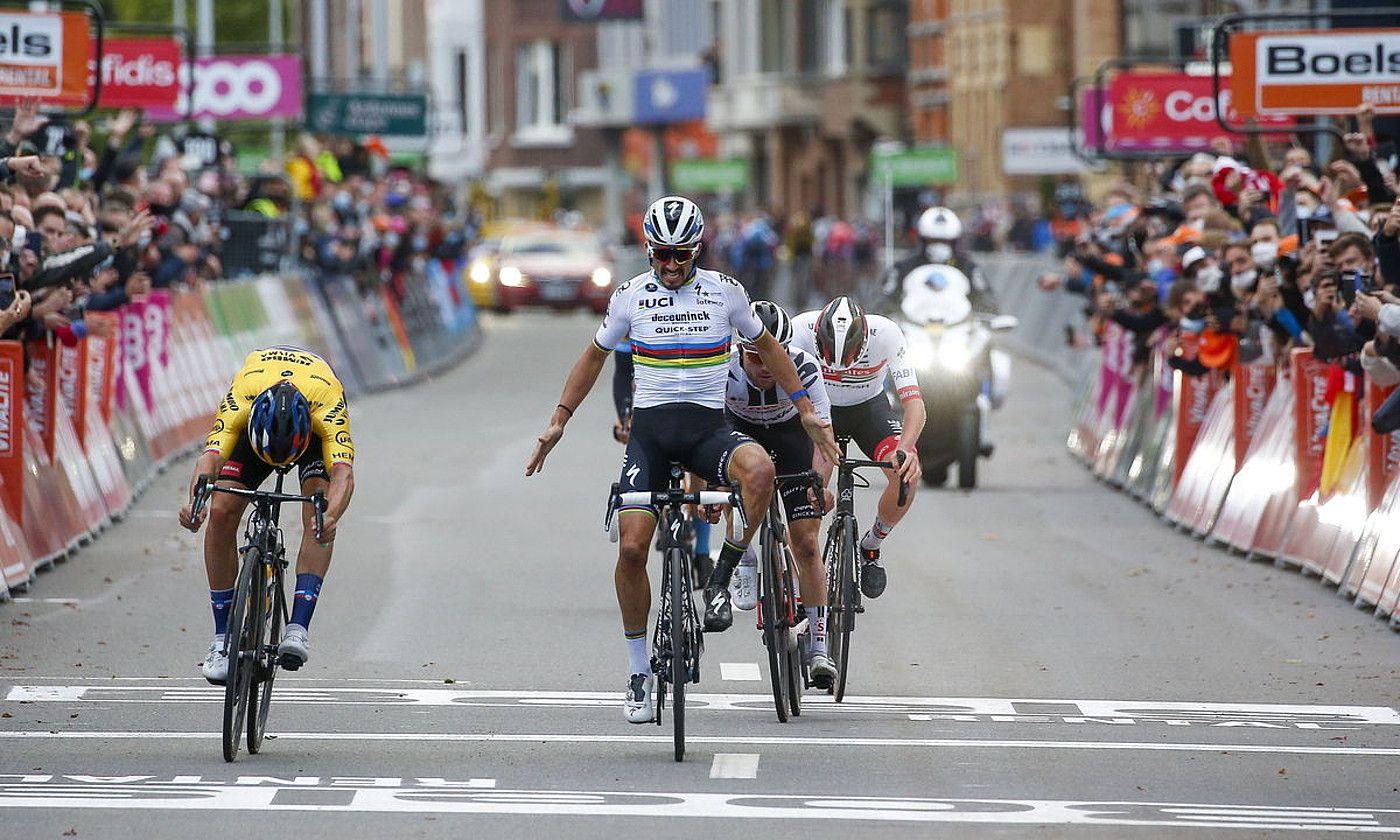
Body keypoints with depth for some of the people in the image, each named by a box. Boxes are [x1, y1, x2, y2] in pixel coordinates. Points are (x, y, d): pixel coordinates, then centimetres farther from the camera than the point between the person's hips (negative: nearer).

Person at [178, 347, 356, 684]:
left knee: (318, 510, -28)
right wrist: (195, 503, -69)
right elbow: (210, 457, -49)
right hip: (256, 424, 1)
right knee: (221, 513, -16)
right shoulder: (239, 401, -40)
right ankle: (223, 638, -5)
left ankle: (297, 628, -30)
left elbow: (343, 472, -53)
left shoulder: (329, 405, -43)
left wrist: (330, 517, -73)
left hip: (315, 428, -1)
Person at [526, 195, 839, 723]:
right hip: (650, 429, 0)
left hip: (708, 427, 0)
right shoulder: (631, 296, 2)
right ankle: (639, 671, 2)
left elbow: (766, 346, 16)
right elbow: (595, 354, 16)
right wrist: (558, 421, 13)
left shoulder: (725, 292, 2)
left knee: (759, 468, -35)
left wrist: (806, 410, 13)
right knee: (631, 548, -14)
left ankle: (723, 577, -15)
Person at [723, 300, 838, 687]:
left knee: (805, 542, -7)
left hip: (790, 432, -1)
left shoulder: (804, 368, -34)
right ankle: (744, 561, -4)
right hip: (742, 430, 1)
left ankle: (818, 647, 0)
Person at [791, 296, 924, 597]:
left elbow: (914, 403, -34)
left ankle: (870, 548, 4)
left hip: (870, 407, 1)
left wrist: (905, 449, -53)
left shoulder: (886, 334, -32)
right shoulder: (800, 331, -34)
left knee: (908, 474, -24)